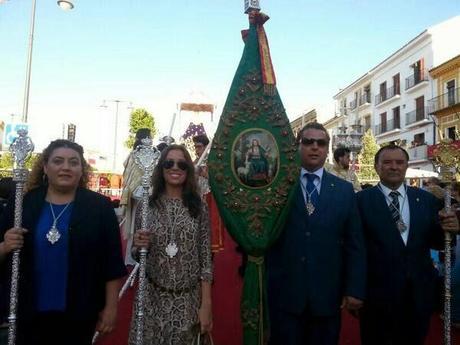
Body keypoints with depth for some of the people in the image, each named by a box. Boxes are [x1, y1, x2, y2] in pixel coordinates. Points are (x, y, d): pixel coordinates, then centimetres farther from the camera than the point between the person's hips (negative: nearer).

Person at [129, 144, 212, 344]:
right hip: (152, 298, 0)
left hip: (188, 300, 0)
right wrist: (138, 246, -15)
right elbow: (136, 255, 7)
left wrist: (206, 304, -5)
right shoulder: (147, 205, -2)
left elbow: (205, 259, -2)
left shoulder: (198, 208, -3)